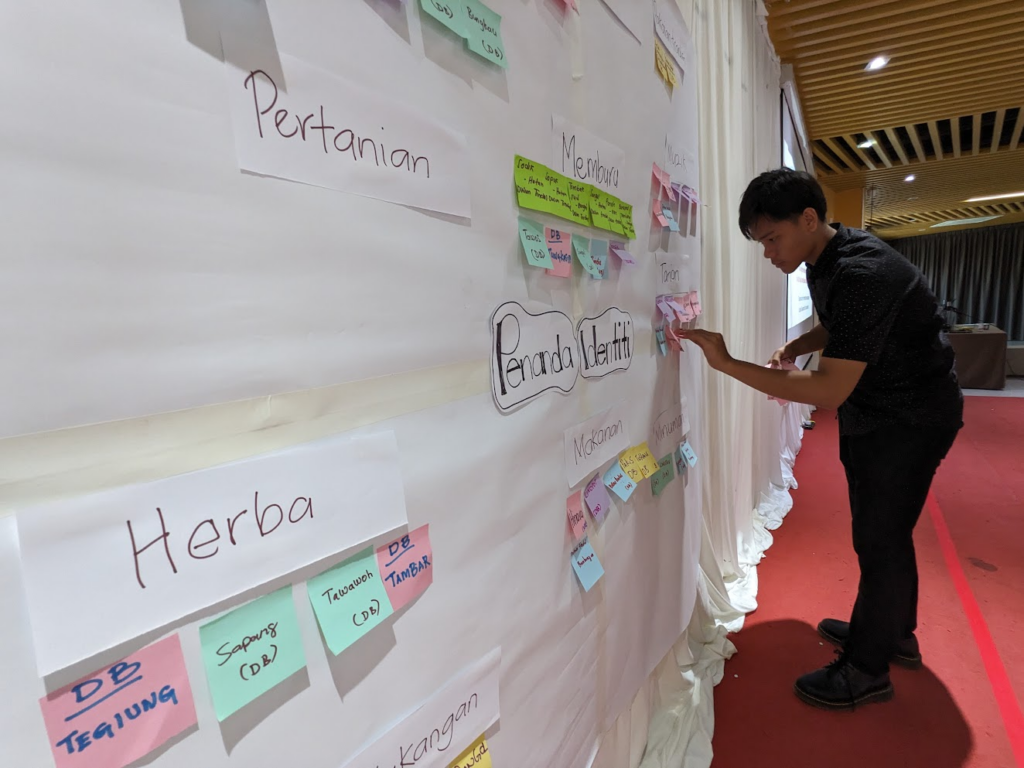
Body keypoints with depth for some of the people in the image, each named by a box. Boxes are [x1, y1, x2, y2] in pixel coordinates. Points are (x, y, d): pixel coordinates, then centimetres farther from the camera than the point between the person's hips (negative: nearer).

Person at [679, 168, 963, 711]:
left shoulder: (863, 275, -31)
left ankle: (866, 670, 16)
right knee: (881, 529, 19)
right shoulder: (825, 260, 0)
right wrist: (792, 350, 0)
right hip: (870, 411, 10)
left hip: (911, 417, -9)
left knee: (880, 538, -1)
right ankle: (893, 633, 38)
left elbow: (830, 390, -36)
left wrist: (727, 364, -37)